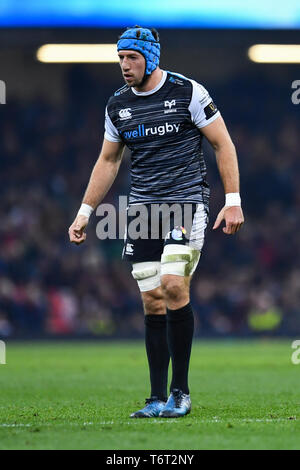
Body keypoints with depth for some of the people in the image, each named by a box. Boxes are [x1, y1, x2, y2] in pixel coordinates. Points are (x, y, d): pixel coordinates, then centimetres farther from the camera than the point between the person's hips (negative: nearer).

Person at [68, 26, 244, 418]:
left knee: (173, 286, -19)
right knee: (153, 302, 0)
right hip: (142, 206, 5)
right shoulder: (118, 105, 9)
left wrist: (233, 201, -7)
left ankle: (180, 392, -9)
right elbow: (108, 161, 20)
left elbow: (223, 145, -1)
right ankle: (158, 399, 4)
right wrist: (85, 212, 17)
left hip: (187, 200, -5)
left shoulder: (188, 92, -5)